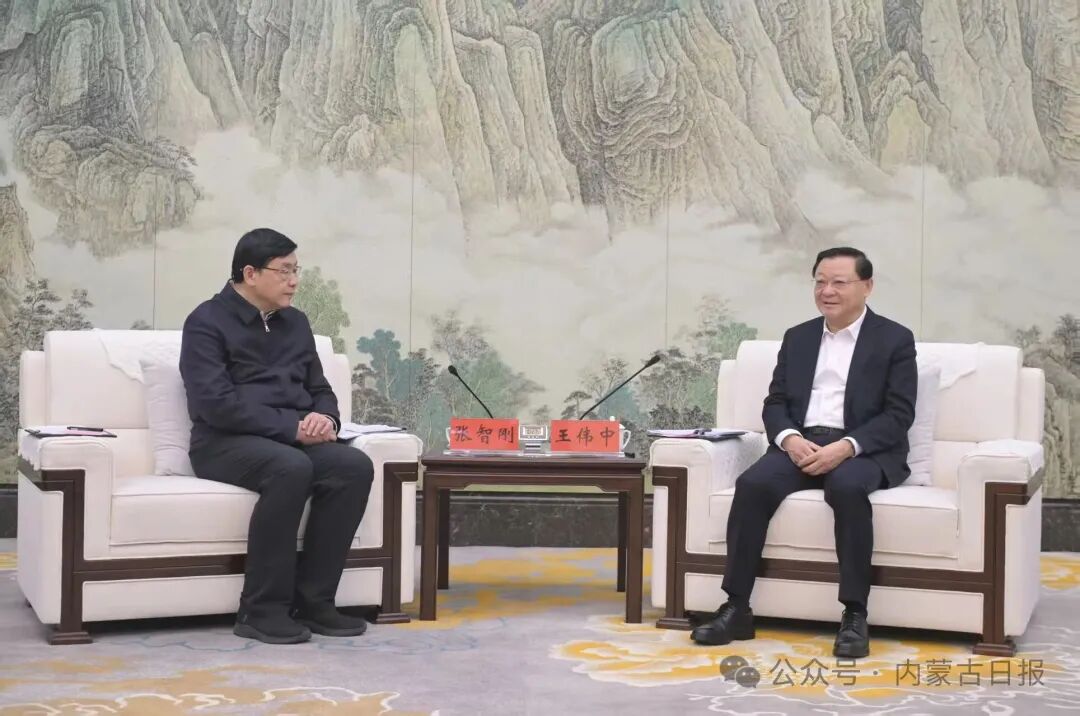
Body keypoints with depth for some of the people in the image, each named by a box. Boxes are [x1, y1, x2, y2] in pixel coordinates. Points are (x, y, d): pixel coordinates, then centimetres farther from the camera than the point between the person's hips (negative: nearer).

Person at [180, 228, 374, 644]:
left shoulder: (295, 322, 18)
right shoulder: (207, 322, -3)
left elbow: (320, 389, 21)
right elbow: (216, 403, -15)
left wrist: (325, 418, -4)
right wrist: (292, 426, -21)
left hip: (295, 440, 6)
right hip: (225, 443, -6)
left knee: (355, 466, -24)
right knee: (291, 468, -37)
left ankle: (313, 601, -19)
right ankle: (262, 610, -28)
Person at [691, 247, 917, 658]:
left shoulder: (895, 340, 4)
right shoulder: (797, 338, 17)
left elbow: (898, 415, -5)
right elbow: (775, 403, 12)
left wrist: (845, 447, -20)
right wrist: (790, 438, -11)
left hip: (863, 450, -3)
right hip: (801, 444, 4)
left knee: (847, 487, -38)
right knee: (752, 484, -27)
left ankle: (855, 615, -31)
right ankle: (736, 608, -23)